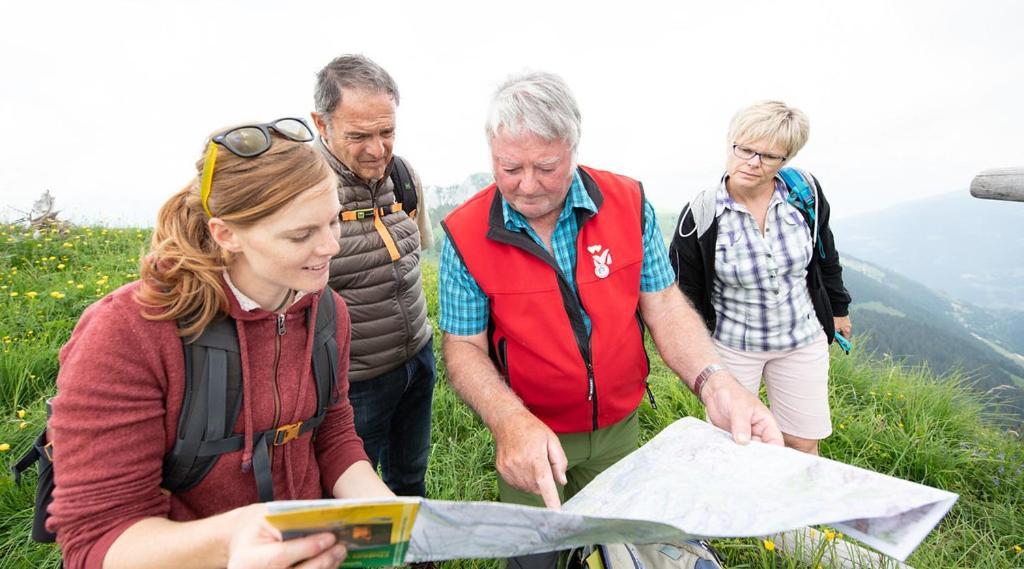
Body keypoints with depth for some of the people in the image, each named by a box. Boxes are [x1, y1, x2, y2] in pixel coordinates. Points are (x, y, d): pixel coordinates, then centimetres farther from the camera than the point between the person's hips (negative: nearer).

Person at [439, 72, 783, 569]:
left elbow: (663, 305, -8)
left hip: (620, 425, 2)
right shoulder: (466, 234, -18)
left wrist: (713, 383, -25)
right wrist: (510, 420, -32)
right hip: (532, 437, -2)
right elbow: (464, 347, -14)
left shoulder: (628, 203, -12)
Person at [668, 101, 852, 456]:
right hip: (731, 345, -2)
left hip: (803, 339, 3)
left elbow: (825, 254, 10)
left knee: (803, 445, 13)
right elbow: (686, 292, -6)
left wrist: (838, 309, 19)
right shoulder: (700, 214, -17)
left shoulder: (805, 192, -9)